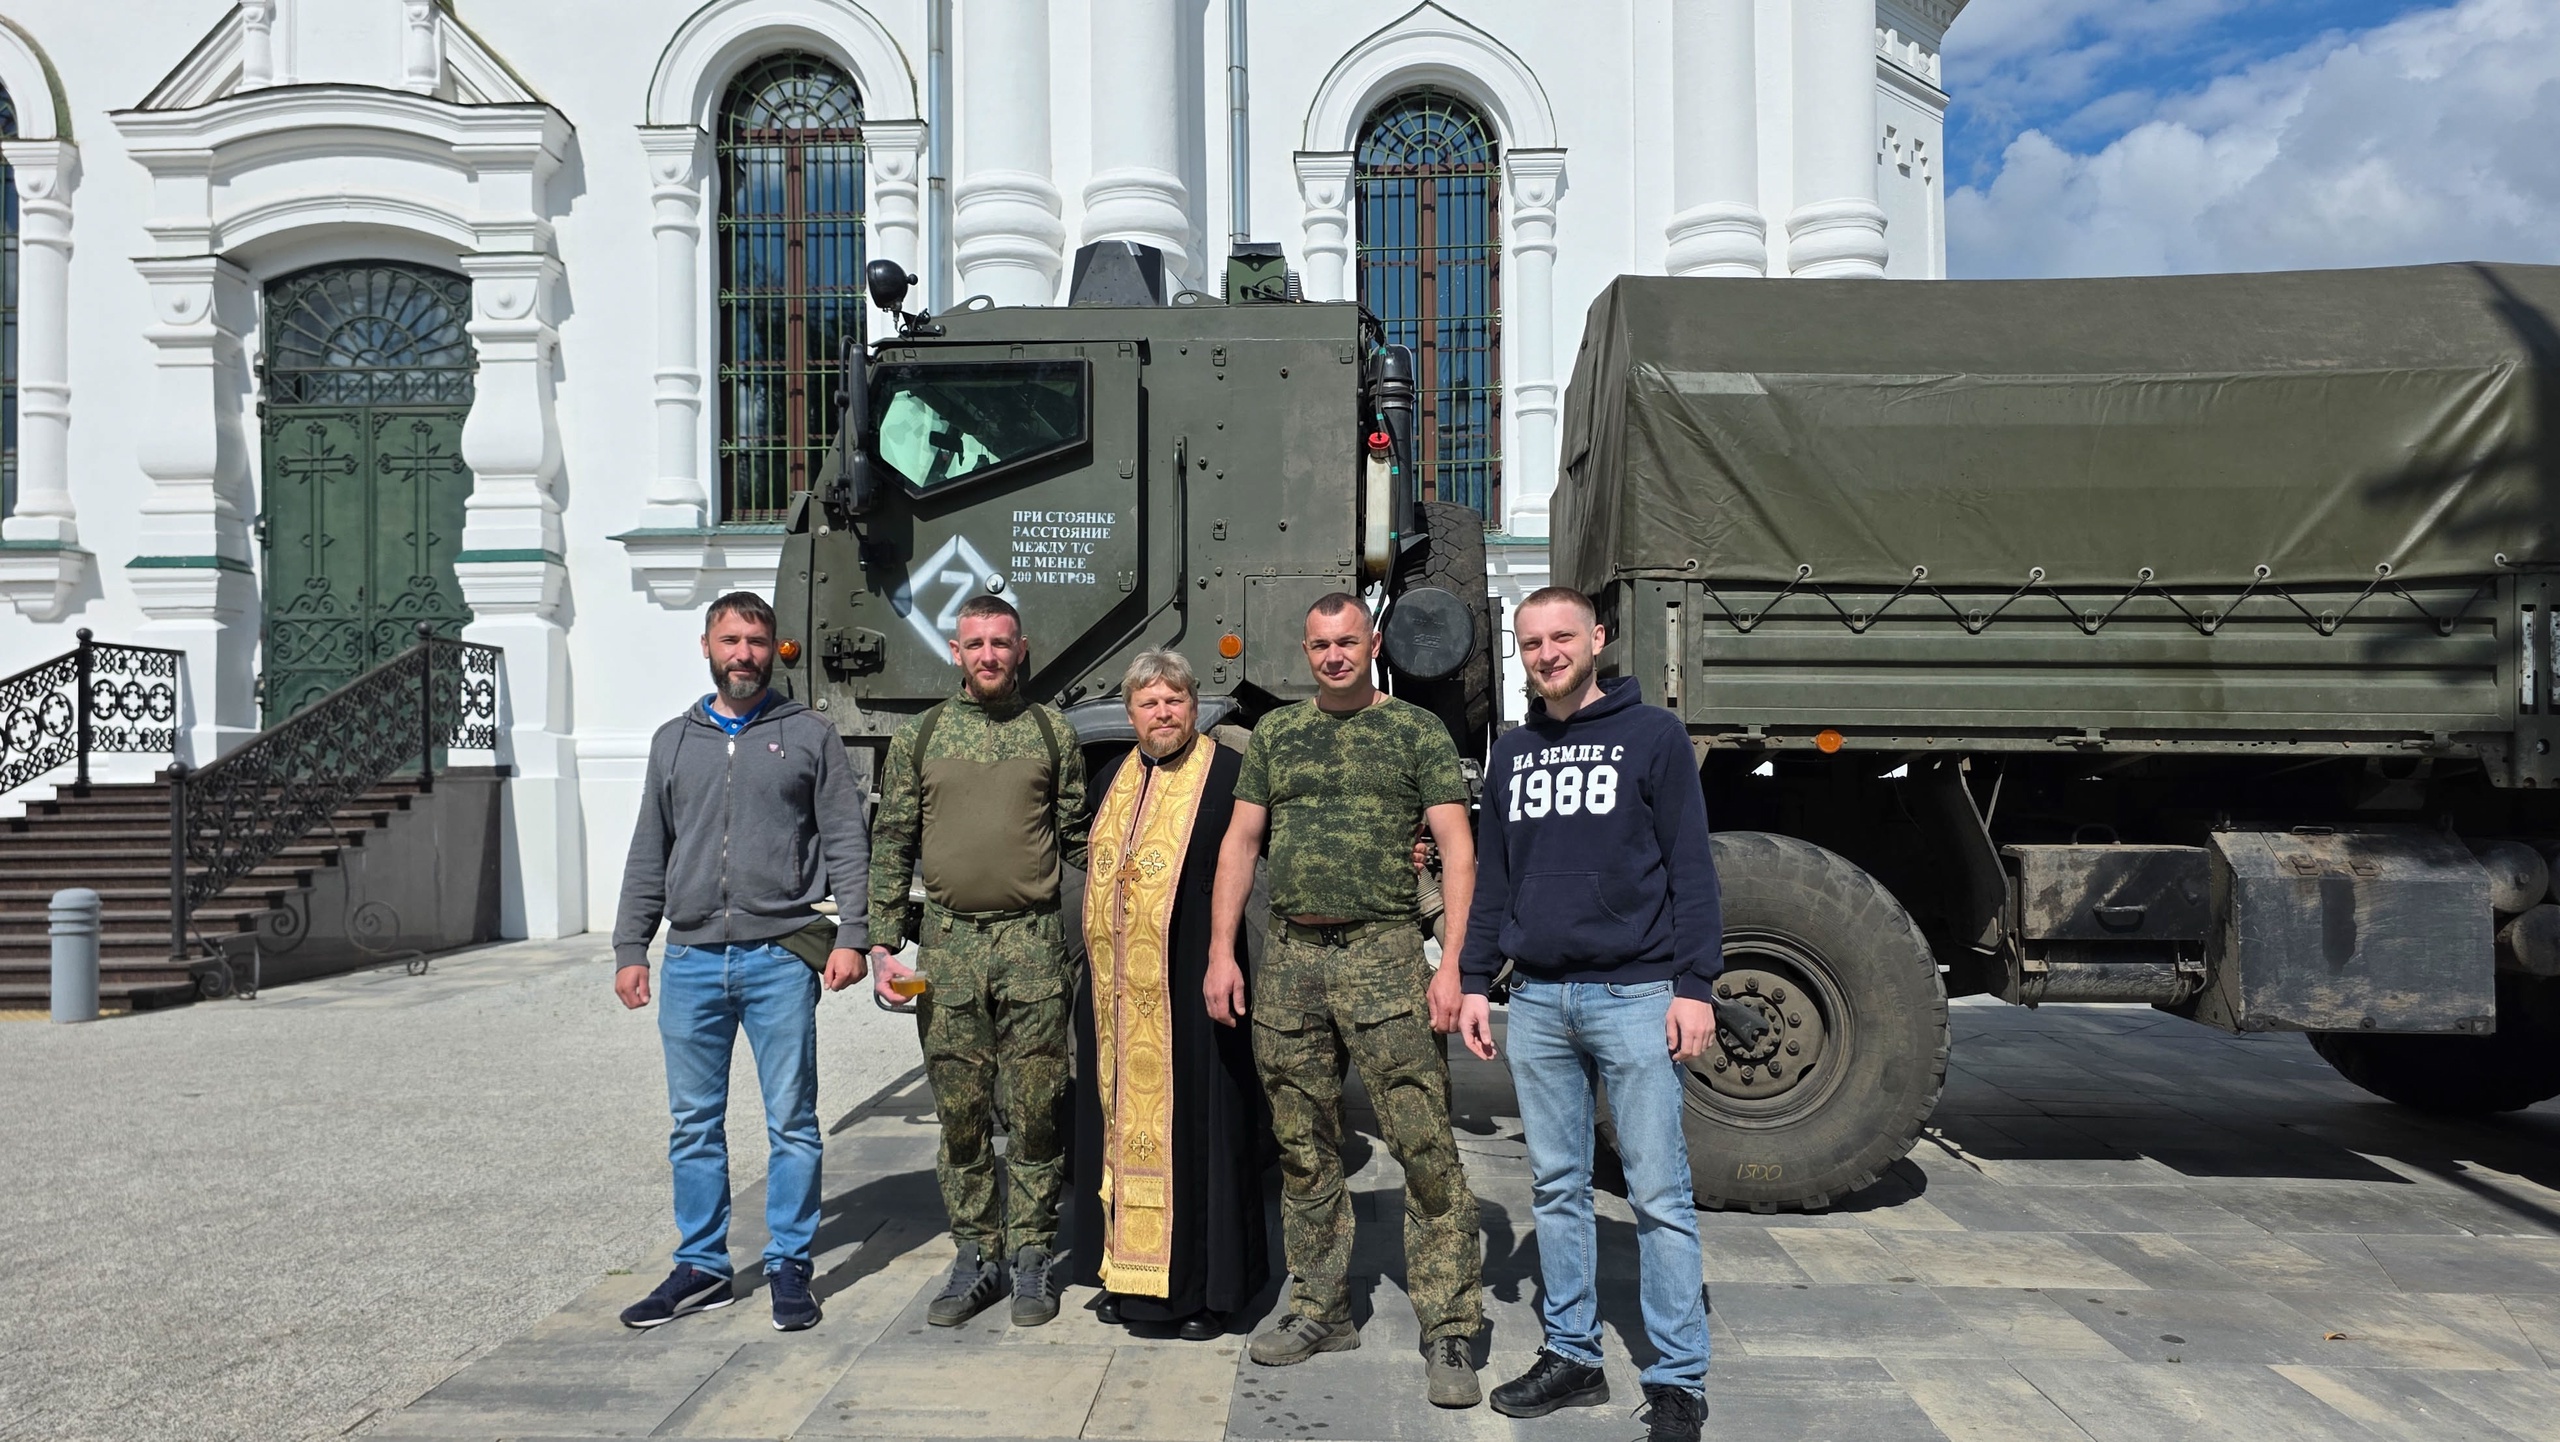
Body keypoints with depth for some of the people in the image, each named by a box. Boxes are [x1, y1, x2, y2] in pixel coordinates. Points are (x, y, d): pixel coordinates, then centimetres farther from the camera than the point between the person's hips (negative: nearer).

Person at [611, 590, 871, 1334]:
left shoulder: (810, 735, 5)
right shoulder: (673, 741, 14)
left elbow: (845, 841, 1)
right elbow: (648, 854, 16)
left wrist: (850, 936, -8)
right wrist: (630, 947, 9)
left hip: (780, 958, -3)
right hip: (691, 960, 3)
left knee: (792, 1121, 2)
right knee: (694, 1125, 9)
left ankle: (789, 1266, 13)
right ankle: (701, 1267, 21)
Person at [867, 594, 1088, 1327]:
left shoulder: (1052, 733, 7)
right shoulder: (918, 737, 8)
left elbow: (1081, 845, 10)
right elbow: (890, 848, 8)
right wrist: (882, 944, 1)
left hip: (1034, 945, -1)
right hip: (948, 946, 1)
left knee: (1035, 1113, 2)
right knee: (960, 1114, 7)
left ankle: (1031, 1256, 15)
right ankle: (976, 1257, 19)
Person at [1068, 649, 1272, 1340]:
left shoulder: (1228, 774, -5)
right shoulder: (1112, 781, 14)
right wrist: (1090, 970, 20)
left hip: (1190, 993, -6)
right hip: (1116, 996, 6)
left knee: (1195, 1127, 0)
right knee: (1122, 1121, 11)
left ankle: (1205, 1287, 10)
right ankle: (1126, 1272, 23)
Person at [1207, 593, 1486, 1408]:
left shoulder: (1416, 730, 3)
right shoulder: (1276, 733, 14)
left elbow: (1456, 848, -3)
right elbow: (1240, 843, 13)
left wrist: (1452, 962, -12)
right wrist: (1221, 952, 5)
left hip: (1382, 955, -4)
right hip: (1289, 959, 4)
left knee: (1425, 1147, -6)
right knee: (1304, 1150, 11)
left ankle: (1448, 1332, 2)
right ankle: (1321, 1311, 25)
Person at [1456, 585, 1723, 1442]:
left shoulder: (1651, 735, 0)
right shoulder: (1512, 754, 14)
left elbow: (1691, 868, -4)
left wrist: (1696, 984, -10)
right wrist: (1475, 982, 12)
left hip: (1634, 994, -5)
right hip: (1537, 1000, 5)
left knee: (1659, 1194, -1)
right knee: (1556, 1187, 11)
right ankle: (1571, 1356, 23)